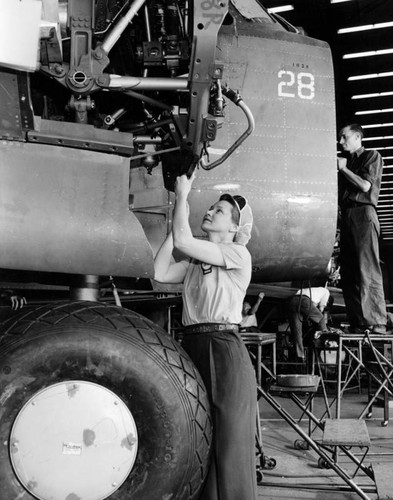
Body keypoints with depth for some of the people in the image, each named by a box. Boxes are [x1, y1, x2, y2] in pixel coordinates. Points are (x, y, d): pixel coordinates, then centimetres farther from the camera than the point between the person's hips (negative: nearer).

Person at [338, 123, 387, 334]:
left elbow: (365, 185, -9)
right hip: (346, 217, 7)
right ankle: (357, 323, 3)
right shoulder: (347, 162, 25)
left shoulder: (372, 156, 6)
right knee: (348, 274, 1)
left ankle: (377, 324, -14)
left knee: (368, 272, -13)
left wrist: (342, 168, -2)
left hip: (363, 214, -7)